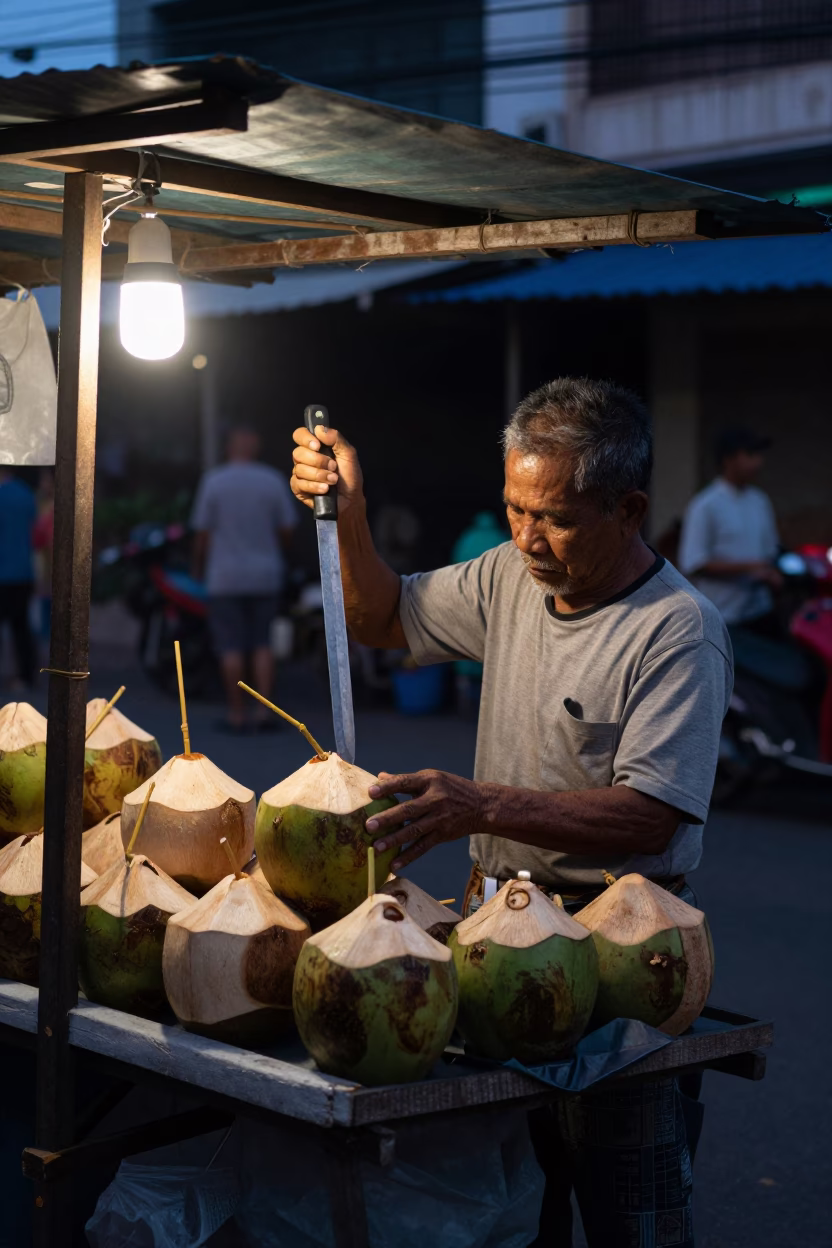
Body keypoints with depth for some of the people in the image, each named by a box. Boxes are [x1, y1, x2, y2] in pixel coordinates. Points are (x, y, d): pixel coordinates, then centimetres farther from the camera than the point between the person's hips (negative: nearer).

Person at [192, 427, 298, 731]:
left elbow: (203, 532, -6)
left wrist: (198, 566, 9)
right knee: (261, 643, 11)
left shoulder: (213, 481, -7)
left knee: (231, 646, 2)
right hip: (264, 575, 2)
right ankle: (263, 711, 4)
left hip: (225, 577, -2)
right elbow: (286, 529, 1)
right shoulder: (274, 480, -2)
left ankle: (236, 714, 4)